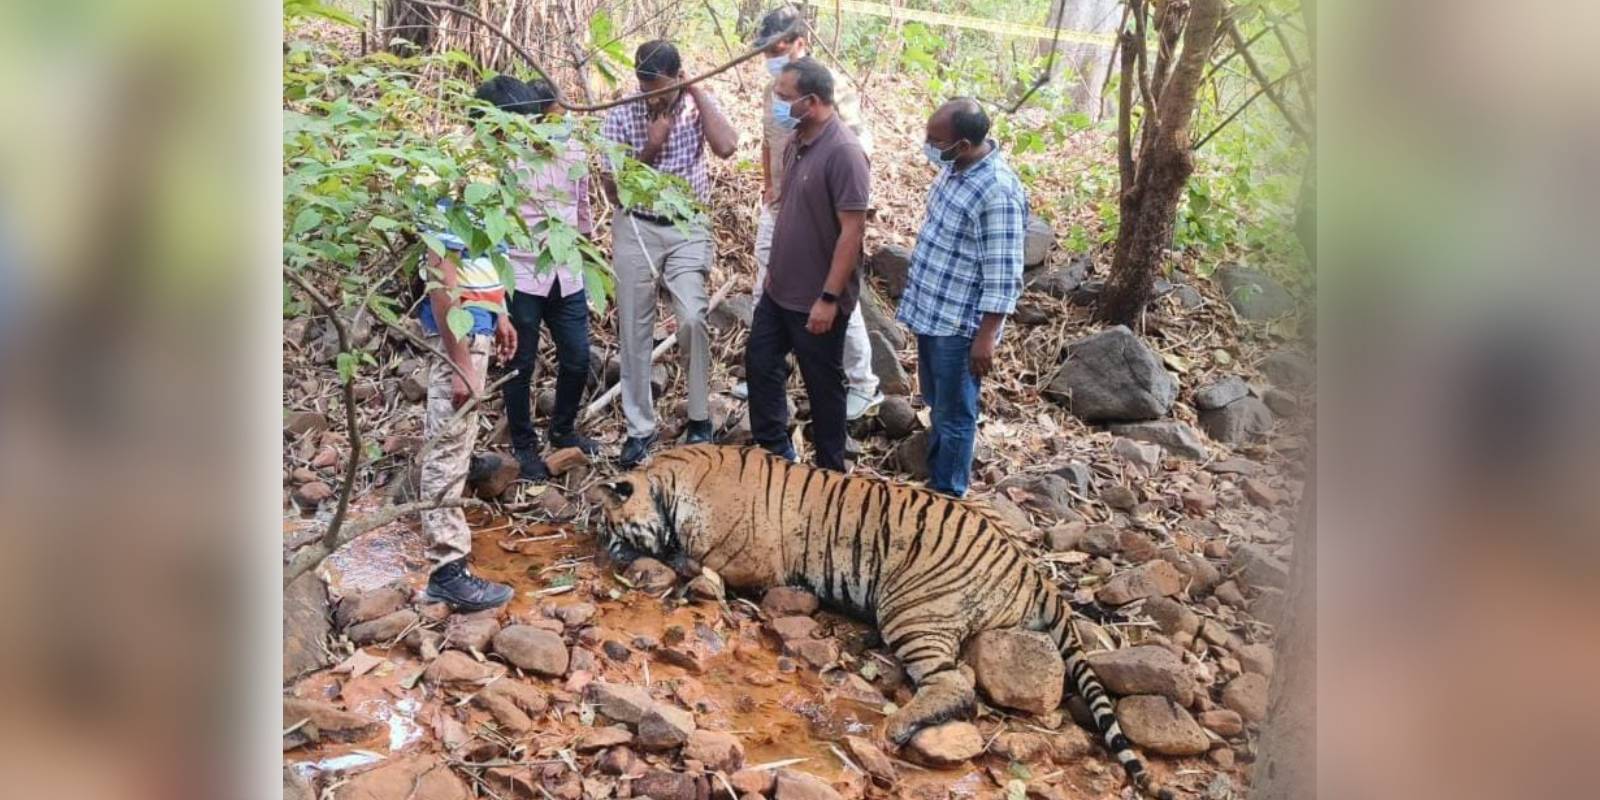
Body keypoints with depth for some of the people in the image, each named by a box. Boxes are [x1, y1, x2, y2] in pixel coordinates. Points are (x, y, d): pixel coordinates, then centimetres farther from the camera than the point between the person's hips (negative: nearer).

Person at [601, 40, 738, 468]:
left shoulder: (698, 105, -4)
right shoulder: (620, 117, -6)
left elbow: (726, 147, -24)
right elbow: (612, 190, -6)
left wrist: (698, 90, -20)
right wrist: (650, 149, -17)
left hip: (687, 228, -1)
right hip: (635, 229, 1)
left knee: (692, 320, -15)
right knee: (634, 330, 3)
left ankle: (700, 418, 3)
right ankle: (640, 428, 14)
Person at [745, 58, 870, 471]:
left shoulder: (843, 153, -21)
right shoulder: (796, 142, 5)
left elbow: (853, 230, -23)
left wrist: (829, 298, -23)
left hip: (816, 300, -8)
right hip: (778, 290, 9)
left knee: (823, 385, 7)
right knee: (760, 365, 17)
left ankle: (829, 471, 25)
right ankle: (773, 452, 35)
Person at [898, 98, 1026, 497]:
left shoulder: (998, 193, -26)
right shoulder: (954, 165, 2)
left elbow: (1002, 277, -23)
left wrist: (986, 337, -21)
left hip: (959, 323, -9)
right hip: (929, 309, 9)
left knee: (953, 415, 8)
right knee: (936, 404, 24)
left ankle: (947, 496, 24)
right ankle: (934, 478, 42)